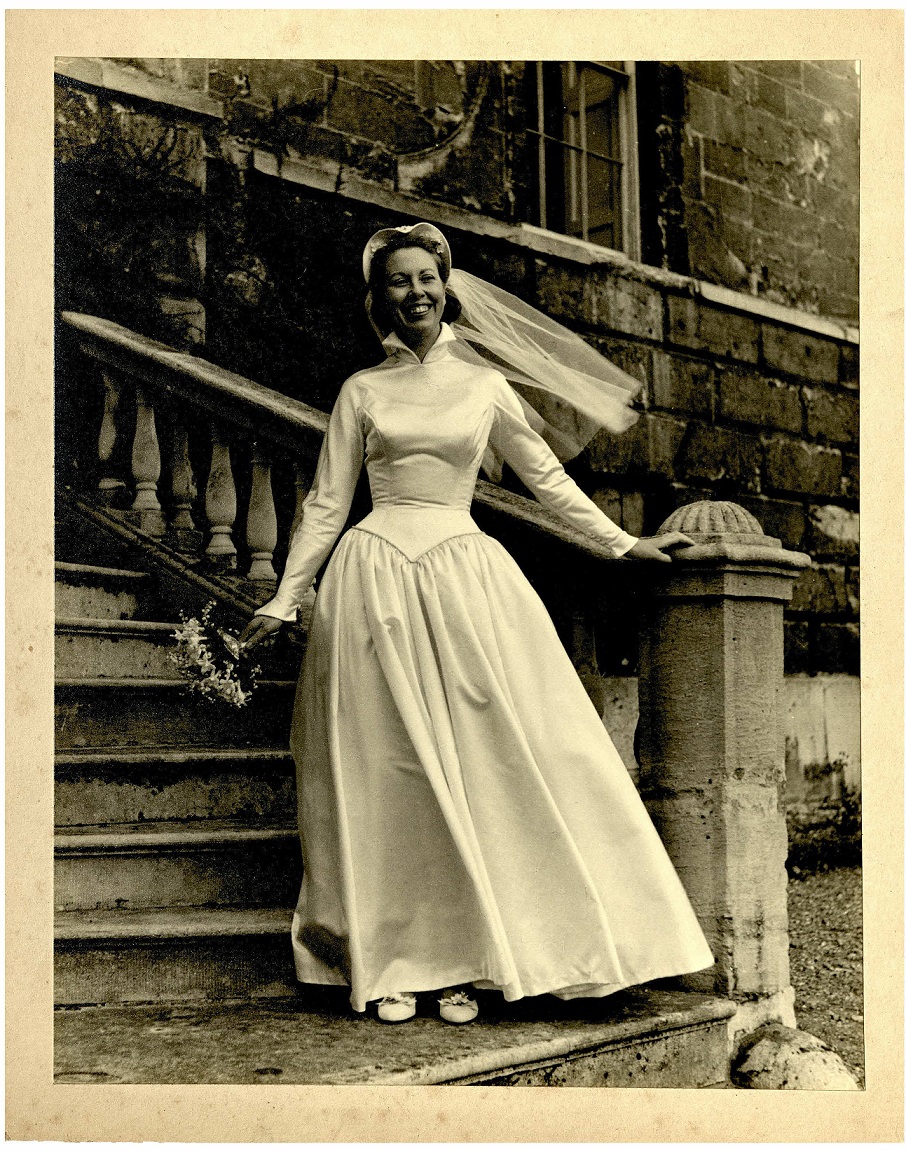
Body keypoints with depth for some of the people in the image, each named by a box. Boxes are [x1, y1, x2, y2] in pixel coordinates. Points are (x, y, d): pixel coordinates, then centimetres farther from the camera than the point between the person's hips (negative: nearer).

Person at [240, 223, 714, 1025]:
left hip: (465, 578, 1)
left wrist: (623, 544, 16)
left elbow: (546, 475, 17)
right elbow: (328, 502, 10)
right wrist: (286, 600, 7)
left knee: (474, 768, -3)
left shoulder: (484, 383, 10)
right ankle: (391, 966, 7)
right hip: (377, 579, -1)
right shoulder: (363, 390, 8)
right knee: (387, 772, -1)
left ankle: (461, 963, 6)